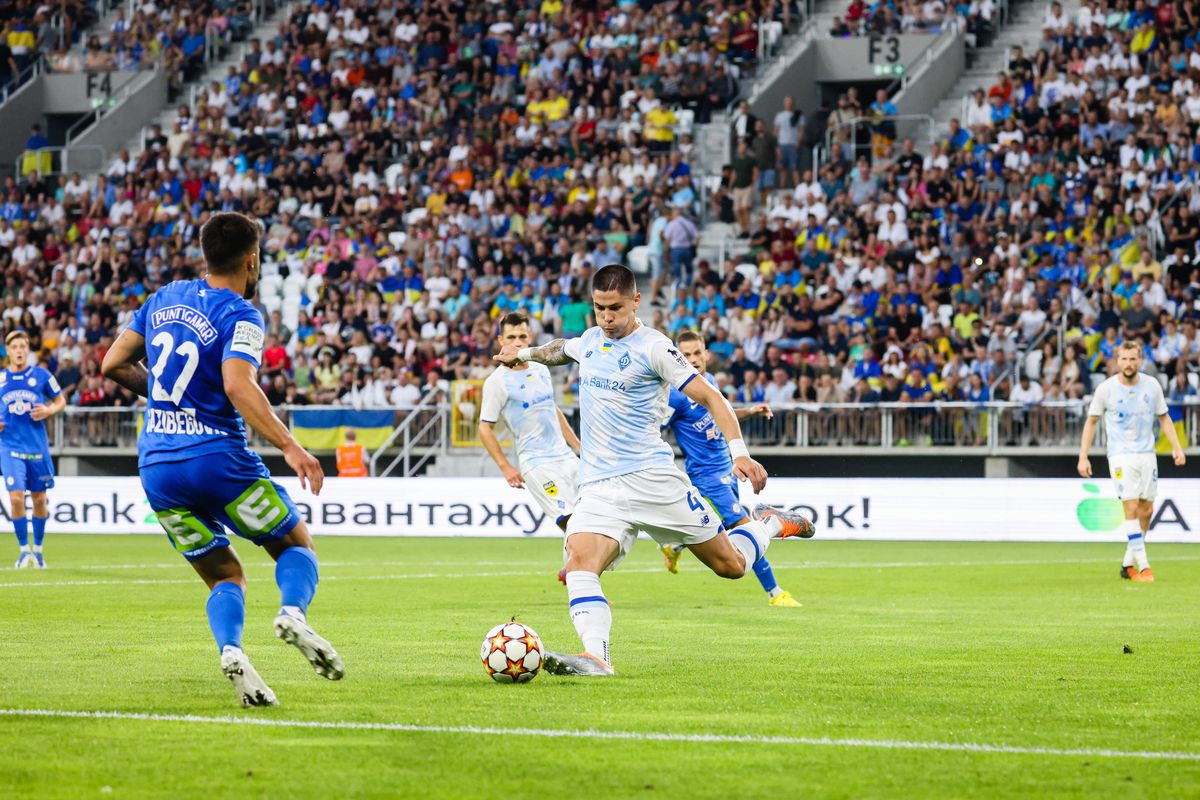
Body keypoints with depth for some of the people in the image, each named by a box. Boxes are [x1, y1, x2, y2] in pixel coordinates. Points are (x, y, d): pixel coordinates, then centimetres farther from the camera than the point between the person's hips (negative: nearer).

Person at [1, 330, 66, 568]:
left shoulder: (41, 375, 0)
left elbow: (60, 400, 10)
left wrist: (48, 410, -11)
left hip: (37, 446, 0)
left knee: (39, 499, 7)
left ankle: (38, 549, 25)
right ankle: (24, 550, 1)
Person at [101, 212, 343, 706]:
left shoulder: (164, 299, 12)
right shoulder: (239, 316, -8)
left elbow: (113, 365, 16)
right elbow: (237, 385, -24)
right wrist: (289, 447, -27)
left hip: (156, 467, 5)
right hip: (217, 457, -5)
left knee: (225, 577, 14)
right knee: (297, 545, 13)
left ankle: (230, 650, -17)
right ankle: (293, 613, -19)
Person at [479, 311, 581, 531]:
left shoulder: (541, 370, 12)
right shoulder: (497, 381, -8)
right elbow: (485, 429, -6)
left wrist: (578, 447, 23)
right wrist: (505, 467, -13)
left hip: (566, 456, 7)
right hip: (536, 463, -7)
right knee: (569, 520, -20)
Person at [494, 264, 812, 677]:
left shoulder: (653, 348, -6)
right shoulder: (589, 341, 12)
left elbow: (709, 397, -7)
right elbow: (561, 349, 39)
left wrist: (739, 451, -18)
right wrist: (524, 353, 54)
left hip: (651, 476, -5)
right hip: (598, 486, 5)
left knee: (729, 565, 2)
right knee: (579, 561, -25)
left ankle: (772, 524, 33)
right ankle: (596, 657, -39)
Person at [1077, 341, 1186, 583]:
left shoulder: (1152, 386, 1)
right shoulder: (1105, 389, -6)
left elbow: (1164, 417, 13)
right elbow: (1091, 421, 3)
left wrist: (1176, 447, 4)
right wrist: (1083, 456, -1)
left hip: (1147, 454, 4)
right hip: (1121, 456, -4)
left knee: (1146, 510, 4)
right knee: (1131, 508, -14)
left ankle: (1129, 563, 18)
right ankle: (1143, 566, -15)